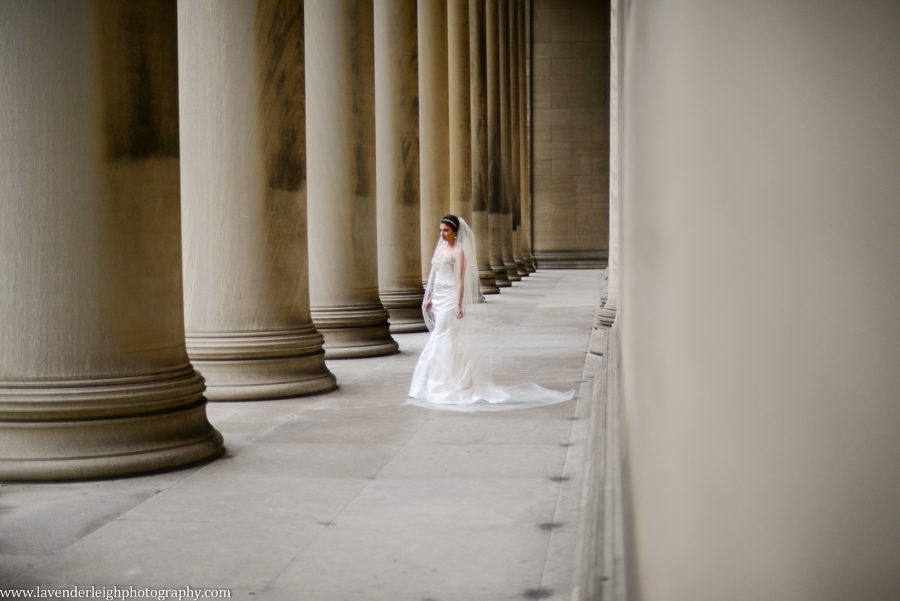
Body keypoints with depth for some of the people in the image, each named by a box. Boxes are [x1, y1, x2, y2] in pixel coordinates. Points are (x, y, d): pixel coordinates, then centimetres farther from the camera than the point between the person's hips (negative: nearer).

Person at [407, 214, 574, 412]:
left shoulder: (459, 252, -11)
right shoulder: (441, 248, 12)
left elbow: (461, 280, -15)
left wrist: (459, 305, -20)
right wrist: (429, 298, 15)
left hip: (451, 299, -8)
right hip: (439, 299, 8)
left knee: (445, 342, -7)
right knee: (439, 342, 10)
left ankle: (449, 384, 0)